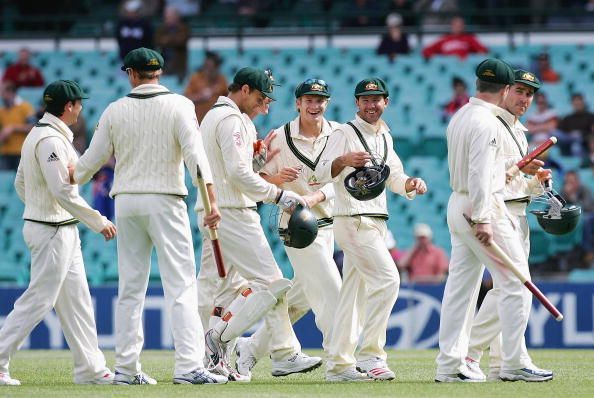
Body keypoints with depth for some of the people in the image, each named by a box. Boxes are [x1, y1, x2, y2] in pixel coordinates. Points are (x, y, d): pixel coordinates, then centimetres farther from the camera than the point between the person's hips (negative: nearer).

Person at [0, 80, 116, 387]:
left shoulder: (37, 135, 13)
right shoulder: (52, 140, -18)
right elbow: (63, 191, -23)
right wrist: (99, 222, -18)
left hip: (62, 231, 10)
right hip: (53, 230, -10)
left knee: (76, 300, 11)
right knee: (38, 300, -7)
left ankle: (90, 368, 14)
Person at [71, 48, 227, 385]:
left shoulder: (116, 110, 5)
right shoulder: (178, 105, -3)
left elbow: (93, 158, 7)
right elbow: (194, 152, -15)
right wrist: (210, 198, -21)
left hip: (126, 202, 3)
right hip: (165, 201, -3)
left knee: (130, 288, 10)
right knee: (181, 285, -6)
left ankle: (127, 368, 9)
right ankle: (189, 366, -17)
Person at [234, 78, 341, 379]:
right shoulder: (281, 138, -5)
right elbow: (259, 180, -1)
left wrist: (314, 197, -23)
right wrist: (277, 178, -23)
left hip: (328, 223, 5)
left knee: (302, 295, 12)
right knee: (329, 290, -12)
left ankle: (253, 347, 25)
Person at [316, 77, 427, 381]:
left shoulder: (385, 137, 19)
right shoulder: (344, 134, -6)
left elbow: (394, 178, 22)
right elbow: (321, 173, -17)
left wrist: (410, 184, -1)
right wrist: (343, 160, -38)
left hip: (376, 224, 9)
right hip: (353, 220, -8)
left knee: (355, 291, 9)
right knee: (387, 279, -19)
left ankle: (339, 365, 12)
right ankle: (370, 356, -18)